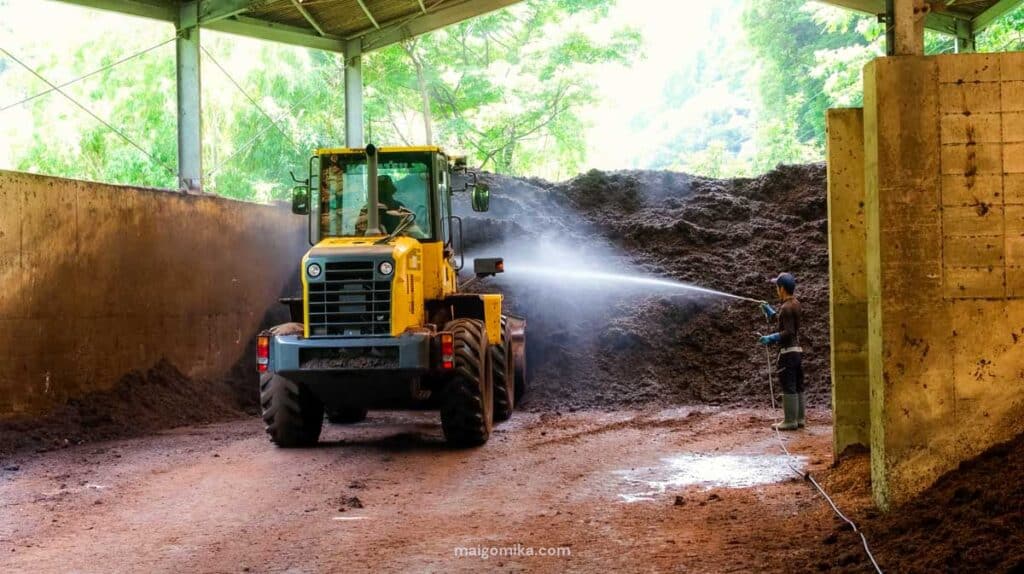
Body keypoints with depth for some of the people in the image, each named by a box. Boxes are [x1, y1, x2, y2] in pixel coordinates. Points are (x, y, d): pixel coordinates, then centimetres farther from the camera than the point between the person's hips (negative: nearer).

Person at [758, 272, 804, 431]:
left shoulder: (786, 308, -17)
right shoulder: (795, 304, 11)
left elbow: (789, 331, -22)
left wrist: (771, 338, -23)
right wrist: (771, 313, 25)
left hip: (788, 352, -9)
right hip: (798, 350, 9)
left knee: (789, 387, -5)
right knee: (798, 387, 12)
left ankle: (790, 421, -2)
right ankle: (800, 418, 17)